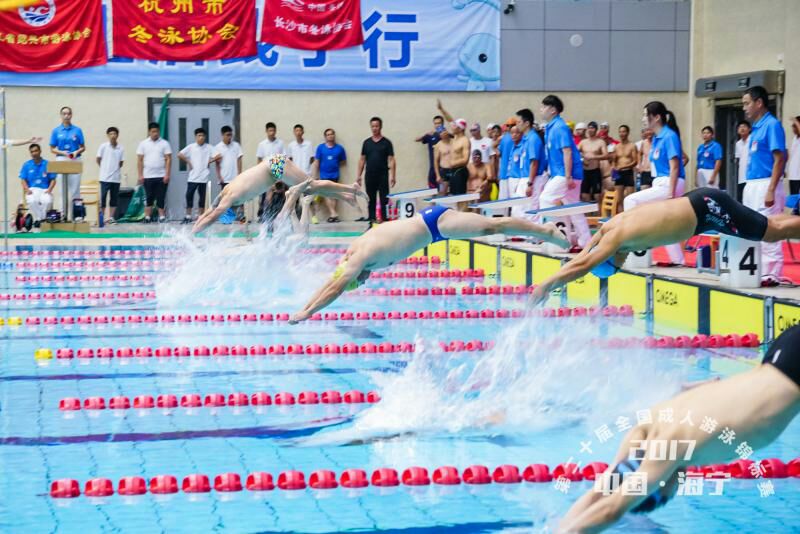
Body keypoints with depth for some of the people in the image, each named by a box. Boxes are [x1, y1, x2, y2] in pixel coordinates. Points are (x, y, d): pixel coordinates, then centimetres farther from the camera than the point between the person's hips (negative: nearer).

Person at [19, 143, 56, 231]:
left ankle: (42, 219, -13)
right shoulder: (26, 165, 10)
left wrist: (49, 189, -13)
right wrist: (27, 189, -12)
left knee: (47, 201, -35)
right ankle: (37, 220, -16)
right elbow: (23, 180, 7)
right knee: (32, 201, -35)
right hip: (32, 190, 0)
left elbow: (53, 180, 5)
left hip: (45, 190, 0)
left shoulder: (47, 164, 6)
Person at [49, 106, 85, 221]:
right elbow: (52, 149, 5)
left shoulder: (77, 130, 4)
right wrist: (63, 152, -12)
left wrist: (77, 152, -13)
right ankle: (64, 215, 6)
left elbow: (83, 147, 8)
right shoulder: (56, 131, 4)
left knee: (74, 190, -3)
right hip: (61, 161, 0)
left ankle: (74, 215, 0)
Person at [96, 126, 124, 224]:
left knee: (114, 198, 6)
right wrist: (104, 168, 11)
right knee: (102, 197, -3)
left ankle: (110, 217, 14)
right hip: (105, 177, -3)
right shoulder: (103, 146, -4)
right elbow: (98, 160, 4)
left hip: (116, 177, 3)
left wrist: (115, 169, 7)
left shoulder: (121, 148, 2)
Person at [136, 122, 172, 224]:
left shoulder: (164, 144, 3)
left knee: (161, 198, 0)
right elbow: (139, 160, 6)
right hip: (148, 176, 1)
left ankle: (162, 216, 4)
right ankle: (147, 217, 7)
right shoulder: (143, 144, 7)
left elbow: (168, 159, -1)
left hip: (161, 176, -1)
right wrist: (140, 175, -1)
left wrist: (167, 174, -9)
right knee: (149, 198, 3)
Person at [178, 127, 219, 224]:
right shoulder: (191, 147, 3)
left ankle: (200, 216, 12)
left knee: (202, 196, 5)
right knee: (189, 195, -6)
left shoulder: (209, 148, 2)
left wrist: (210, 161, -4)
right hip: (192, 177, 0)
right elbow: (180, 155, 0)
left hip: (204, 177, 0)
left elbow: (218, 155, -6)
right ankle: (188, 216, 1)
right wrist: (188, 162, -1)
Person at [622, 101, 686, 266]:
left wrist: (671, 194, -23)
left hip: (669, 184, -9)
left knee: (630, 201, -13)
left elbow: (674, 167, -19)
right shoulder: (657, 138, 11)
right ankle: (677, 259, 17)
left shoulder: (669, 136, -15)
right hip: (661, 183, 9)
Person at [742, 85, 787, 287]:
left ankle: (771, 274, -6)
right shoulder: (757, 128, 15)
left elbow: (779, 159, -16)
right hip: (752, 186, 10)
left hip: (765, 185, -10)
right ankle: (757, 271, 18)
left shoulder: (772, 125, -11)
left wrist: (771, 190, -21)